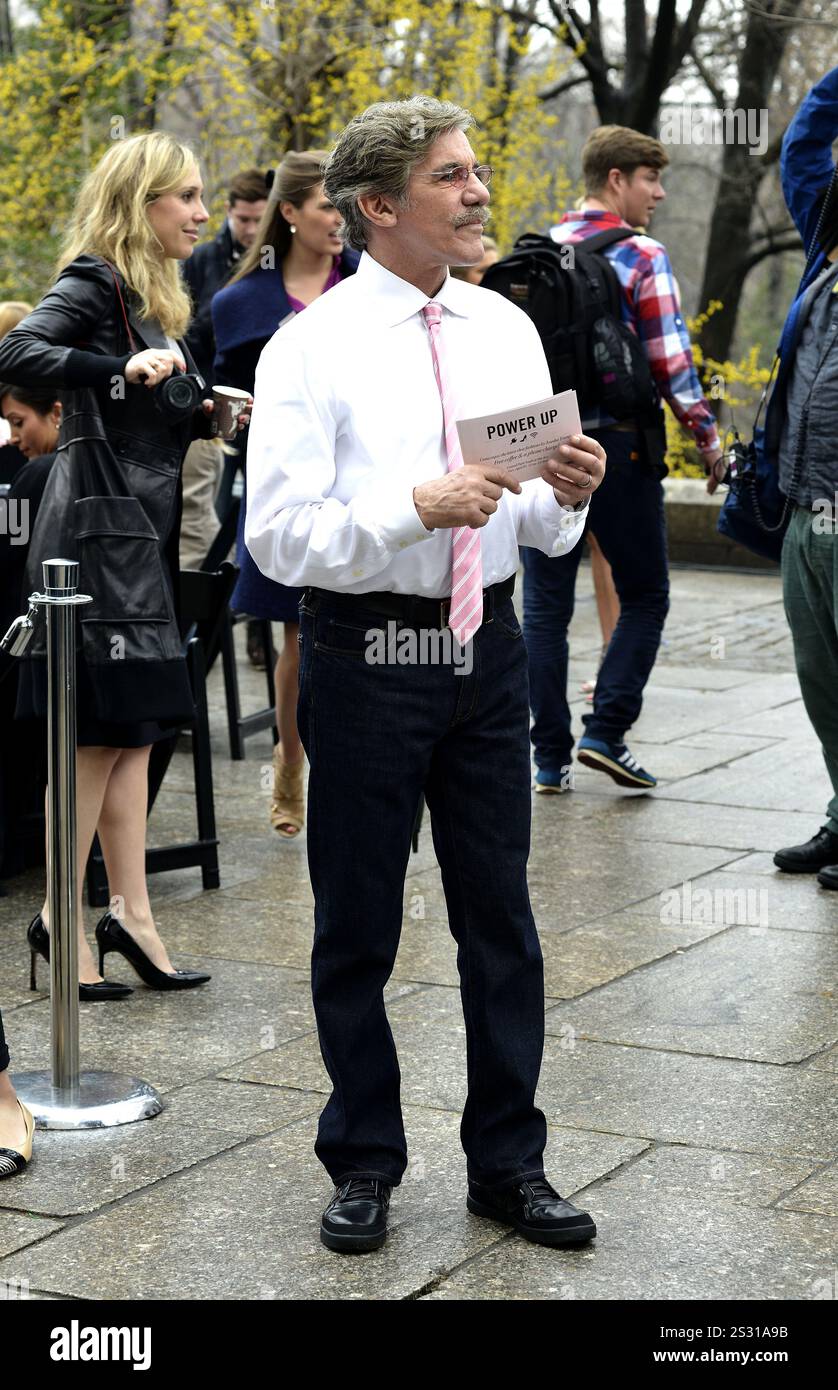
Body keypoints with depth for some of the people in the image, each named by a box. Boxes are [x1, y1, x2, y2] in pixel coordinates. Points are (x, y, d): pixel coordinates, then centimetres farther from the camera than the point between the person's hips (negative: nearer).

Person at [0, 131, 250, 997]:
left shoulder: (151, 295, 18)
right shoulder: (95, 283, -10)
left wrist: (207, 415, 4)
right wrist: (121, 367, -35)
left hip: (140, 527, 9)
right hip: (101, 525, -9)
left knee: (131, 727, 8)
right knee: (107, 724, -5)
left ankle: (129, 913, 10)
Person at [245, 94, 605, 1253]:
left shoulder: (507, 330, 8)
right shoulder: (312, 347, -8)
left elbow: (544, 533, 11)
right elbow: (278, 536, -15)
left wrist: (567, 494, -11)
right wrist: (417, 507, -25)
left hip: (486, 647, 4)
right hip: (367, 655, -4)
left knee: (501, 916, 10)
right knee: (357, 925, 8)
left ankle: (509, 1162, 24)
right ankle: (364, 1165, 25)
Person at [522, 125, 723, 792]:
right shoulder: (643, 258, -7)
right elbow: (670, 359, -10)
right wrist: (706, 434, 1)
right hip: (617, 444, -5)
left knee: (545, 605, 7)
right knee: (644, 595, 9)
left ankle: (550, 756, 8)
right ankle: (606, 731, -2)